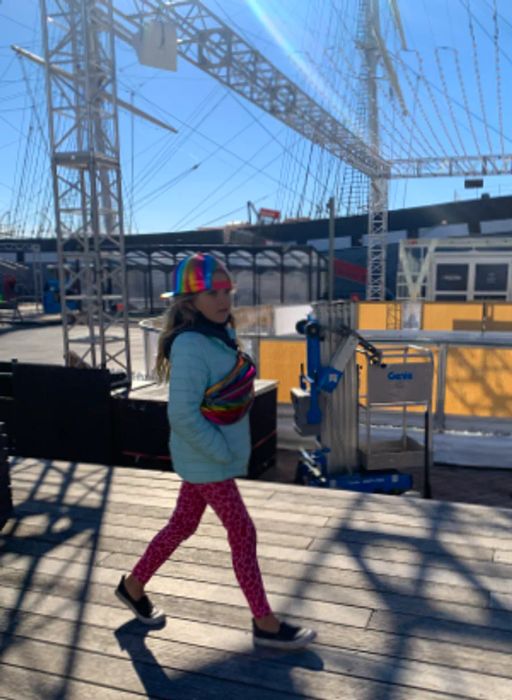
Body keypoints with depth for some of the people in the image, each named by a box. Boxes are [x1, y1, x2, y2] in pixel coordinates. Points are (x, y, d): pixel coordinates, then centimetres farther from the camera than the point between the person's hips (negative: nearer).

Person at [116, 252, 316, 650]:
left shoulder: (221, 334, 3)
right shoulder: (191, 345, -25)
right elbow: (182, 414, -28)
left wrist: (228, 446, 11)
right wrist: (222, 452, -20)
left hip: (215, 453, 9)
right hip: (205, 459, -9)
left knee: (183, 525, 21)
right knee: (243, 534, 2)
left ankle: (133, 585, 40)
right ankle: (266, 625, 19)